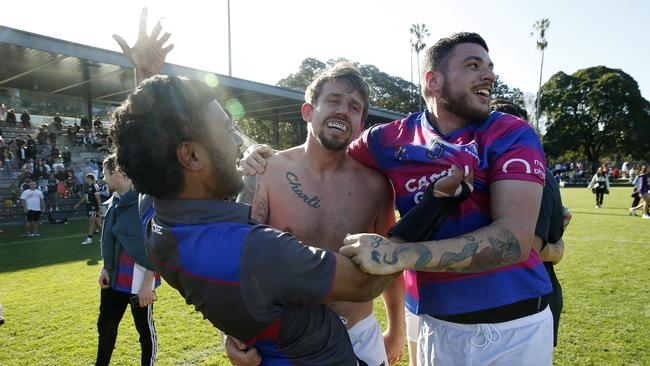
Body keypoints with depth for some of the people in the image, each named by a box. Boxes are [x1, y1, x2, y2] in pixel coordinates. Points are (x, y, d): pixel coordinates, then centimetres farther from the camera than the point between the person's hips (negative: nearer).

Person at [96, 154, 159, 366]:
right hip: (114, 279, 8)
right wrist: (105, 268, 11)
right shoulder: (114, 202, 7)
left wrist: (148, 284, -20)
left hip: (138, 282, -8)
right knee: (105, 326, 20)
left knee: (145, 329, 8)